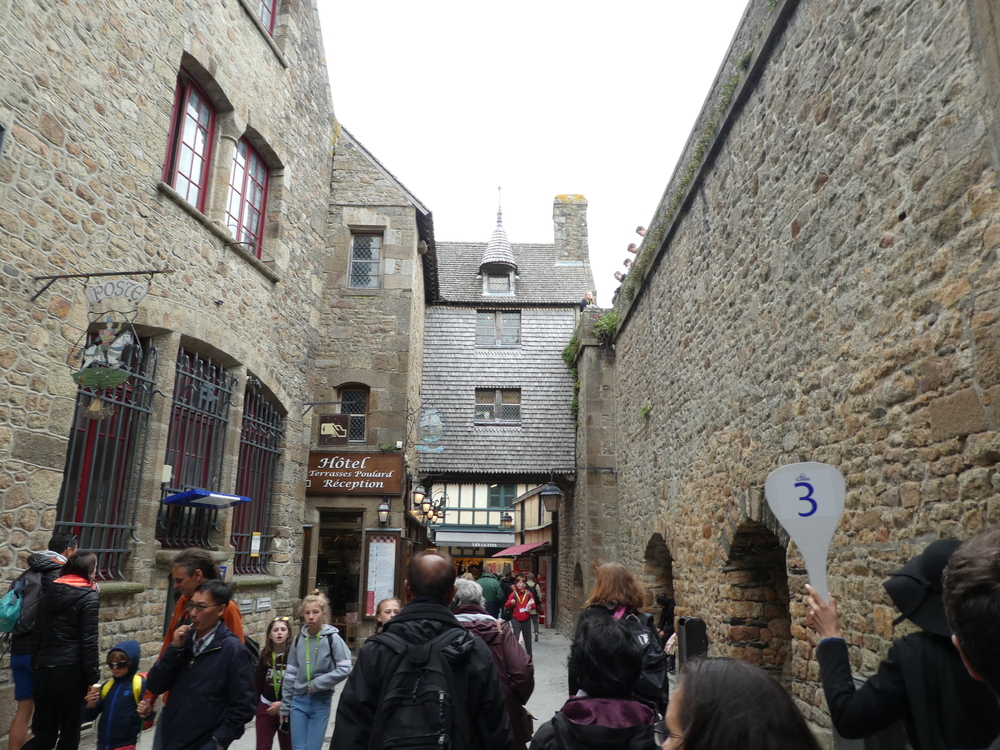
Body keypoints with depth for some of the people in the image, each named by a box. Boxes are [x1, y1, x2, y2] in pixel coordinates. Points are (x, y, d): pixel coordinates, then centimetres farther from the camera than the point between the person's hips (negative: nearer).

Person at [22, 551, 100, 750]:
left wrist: (36, 665, 19)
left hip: (43, 671, 6)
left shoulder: (48, 594, 11)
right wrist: (93, 678, -8)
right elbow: (88, 642, -13)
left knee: (44, 733, 15)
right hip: (70, 672, -6)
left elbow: (39, 635, 14)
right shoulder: (89, 597, -9)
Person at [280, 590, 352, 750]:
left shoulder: (332, 638, -11)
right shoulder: (298, 639, 1)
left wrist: (318, 683, -16)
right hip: (299, 701, 3)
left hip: (321, 703, -3)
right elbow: (290, 674, 7)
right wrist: (285, 706, 9)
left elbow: (344, 669, -13)